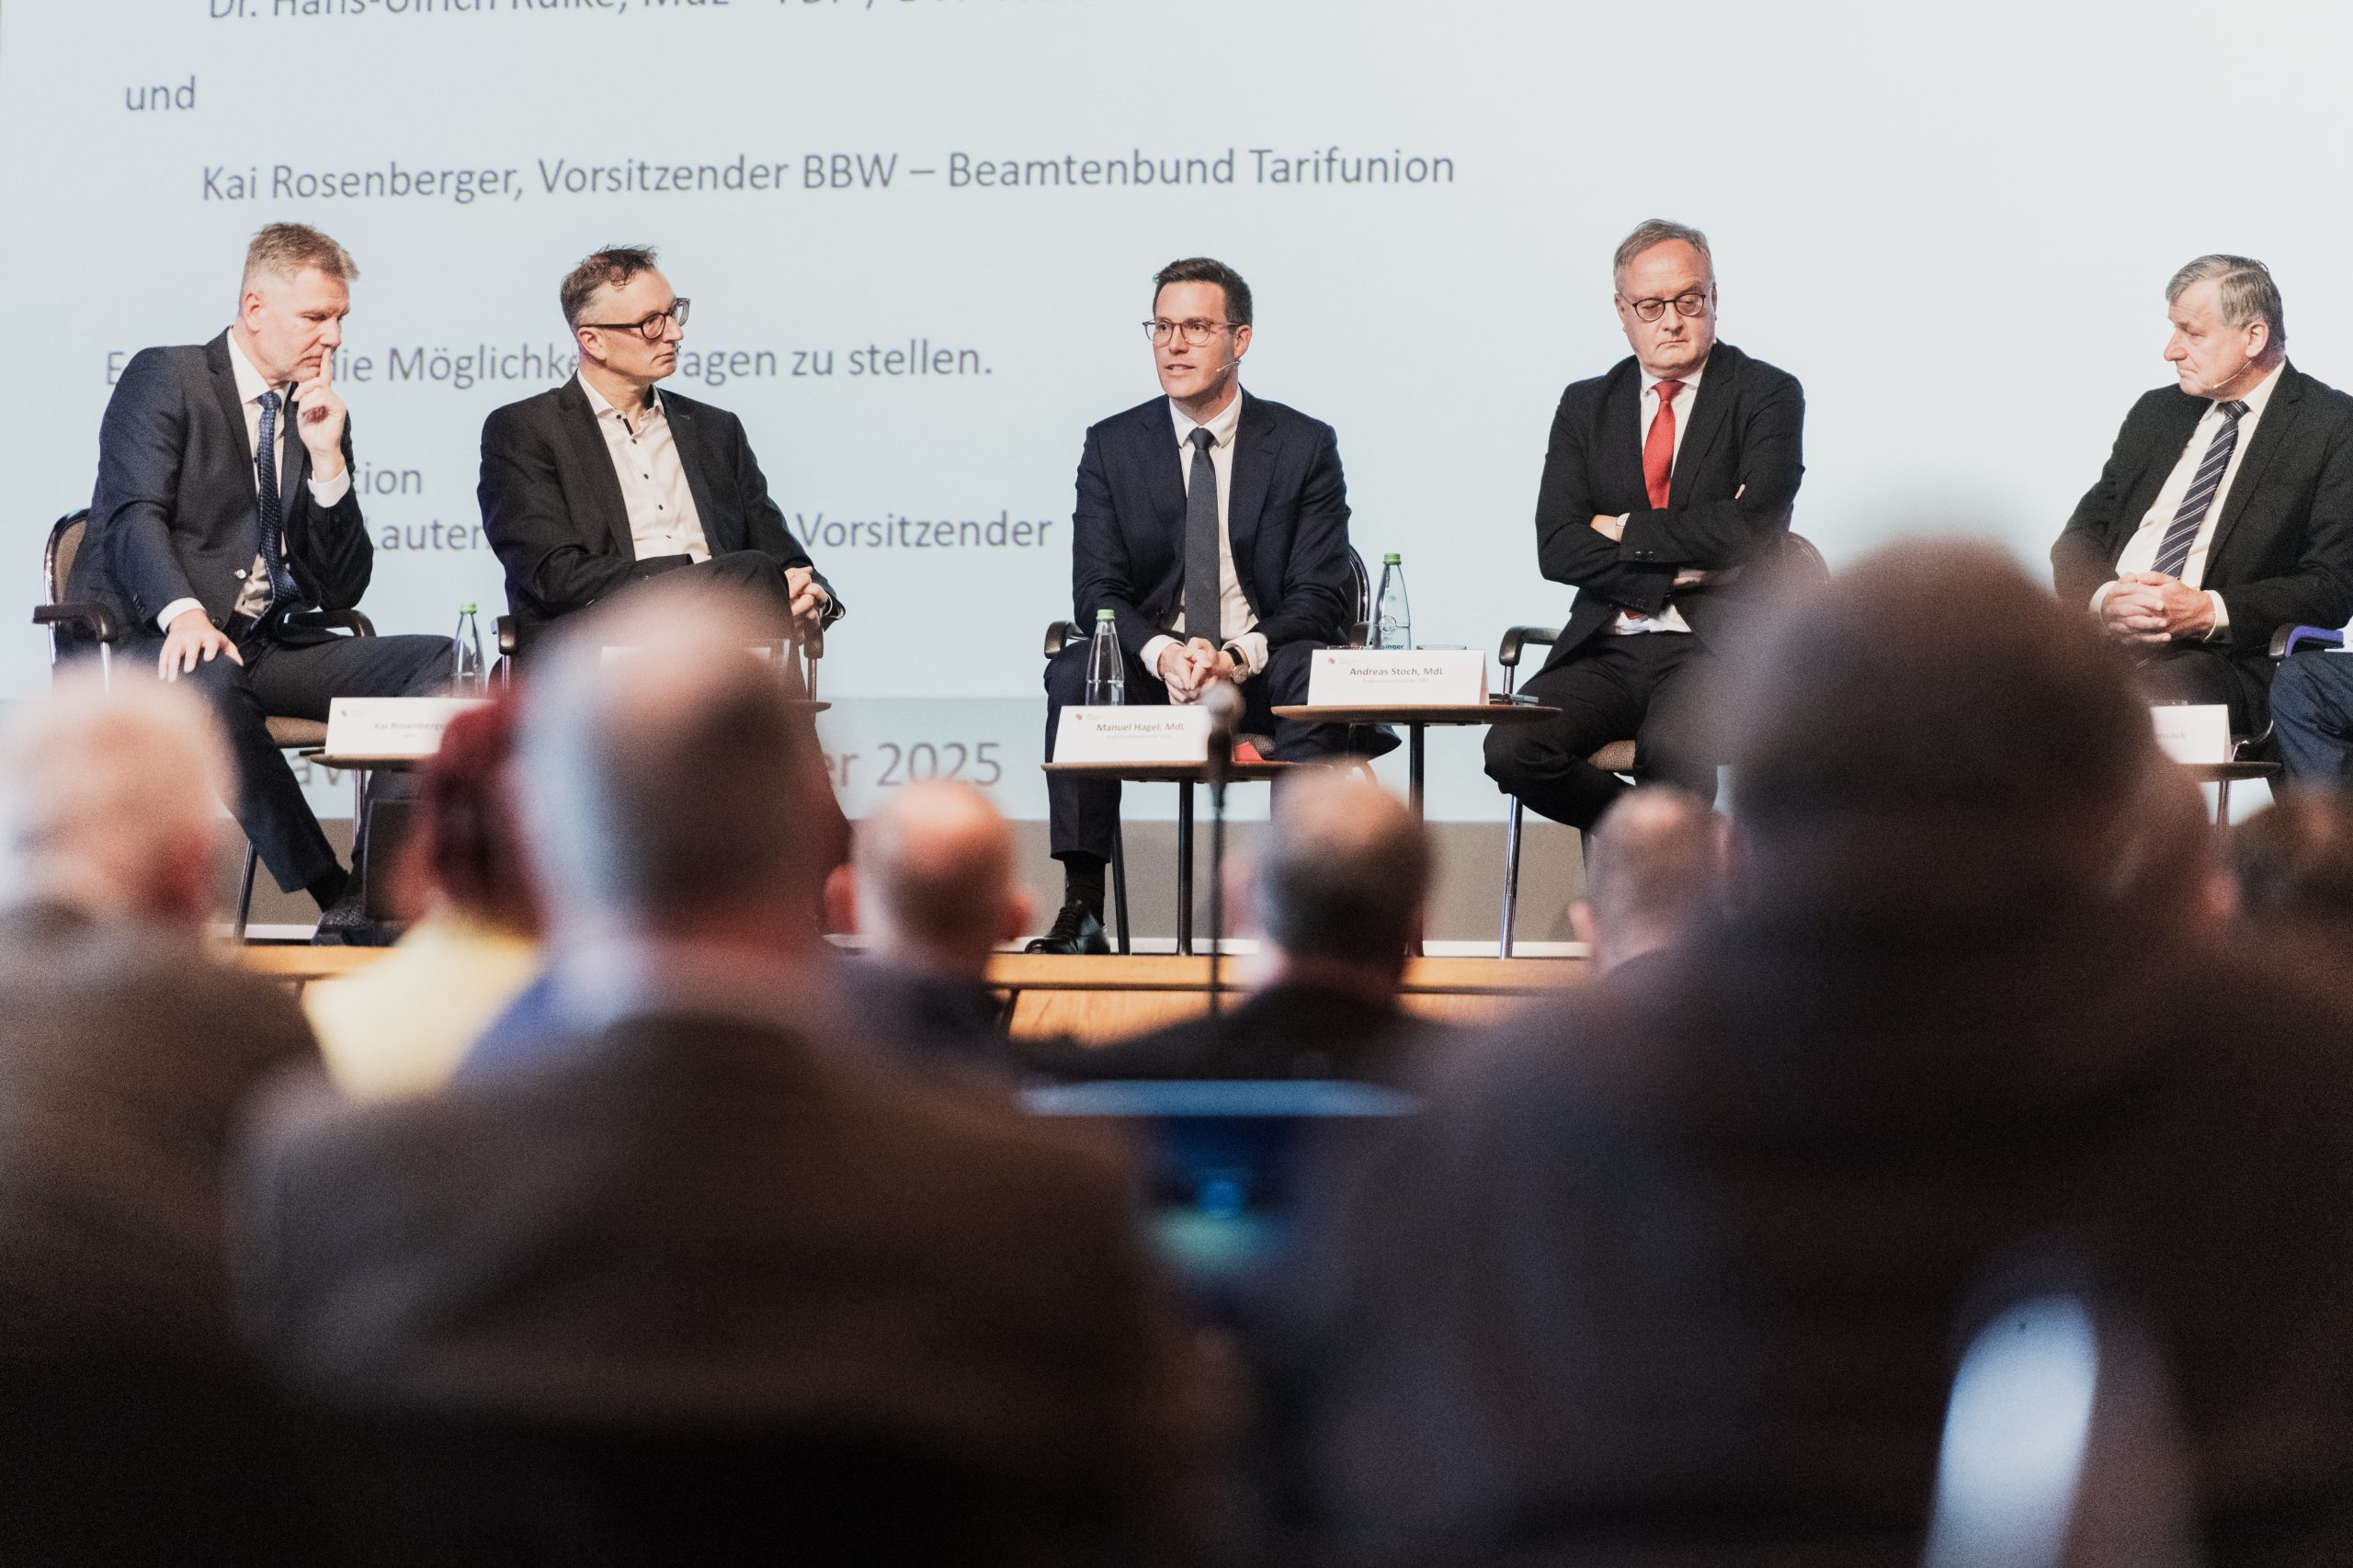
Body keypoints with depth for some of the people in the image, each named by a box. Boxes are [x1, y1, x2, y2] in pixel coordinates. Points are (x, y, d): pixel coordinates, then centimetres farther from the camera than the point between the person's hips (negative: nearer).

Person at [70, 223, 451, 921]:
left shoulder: (321, 416, 16)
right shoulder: (165, 378, 1)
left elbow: (341, 590, 10)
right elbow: (133, 516, -15)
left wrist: (327, 456, -2)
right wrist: (184, 613, -34)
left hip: (269, 648, 6)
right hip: (151, 645, -6)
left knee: (441, 664, -14)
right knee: (209, 680, -40)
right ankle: (337, 898, -35)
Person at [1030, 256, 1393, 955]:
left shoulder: (1304, 445, 2)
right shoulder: (1112, 446, 6)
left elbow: (1321, 595, -4)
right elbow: (1096, 590, -2)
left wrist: (1240, 655, -23)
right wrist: (1162, 653, -24)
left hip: (1262, 672, -1)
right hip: (1152, 674, 1)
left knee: (1317, 671, -34)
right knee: (1073, 673, -30)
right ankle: (1082, 909, -31)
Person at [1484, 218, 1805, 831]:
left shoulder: (1767, 395, 3)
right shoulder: (1586, 405, 14)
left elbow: (1750, 527, -12)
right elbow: (1557, 547, 2)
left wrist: (1625, 529, -4)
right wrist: (1683, 572, -9)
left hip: (1716, 648, -4)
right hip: (1604, 650, 4)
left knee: (1669, 751, -36)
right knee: (1512, 750, -23)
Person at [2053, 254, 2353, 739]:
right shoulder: (2155, 412, 22)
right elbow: (2076, 543, 18)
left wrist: (2210, 611, -17)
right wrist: (2103, 599, -7)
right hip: (2100, 637, 5)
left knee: (2152, 695, -39)